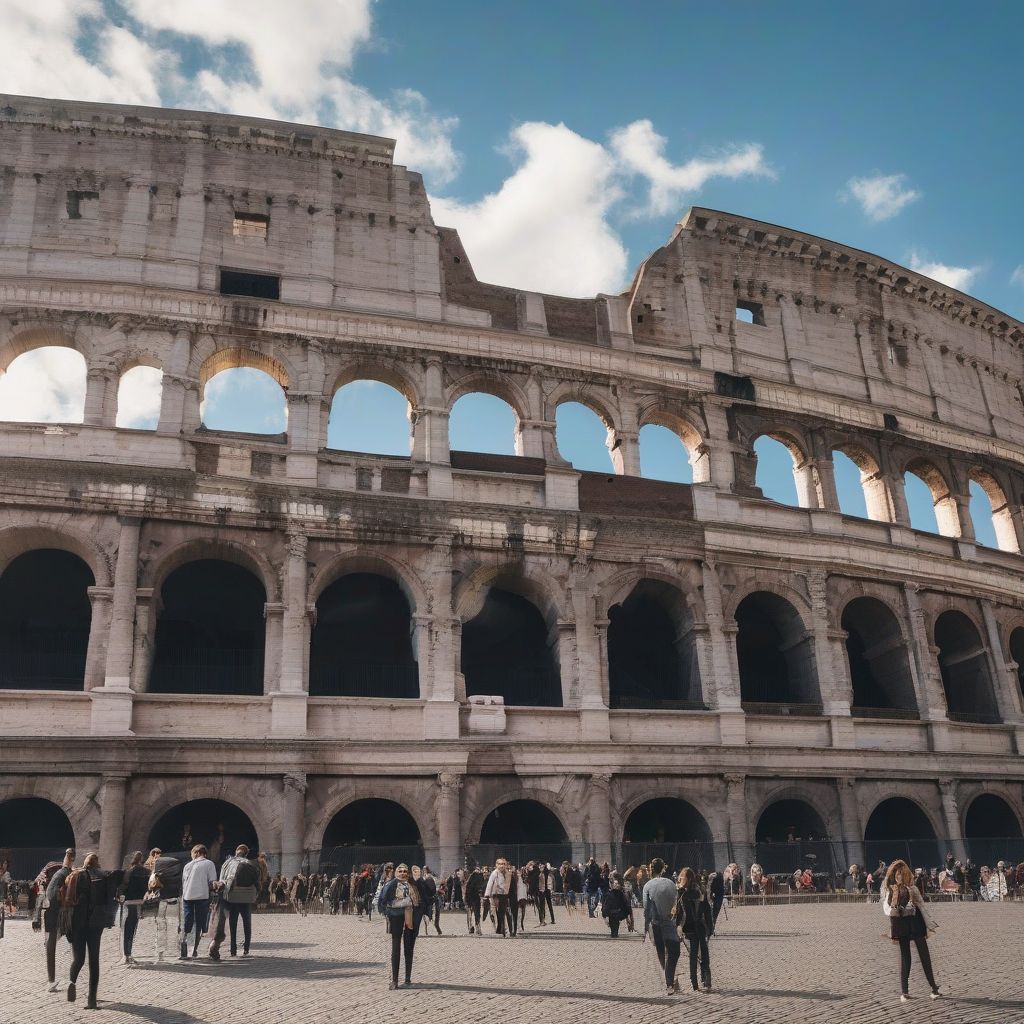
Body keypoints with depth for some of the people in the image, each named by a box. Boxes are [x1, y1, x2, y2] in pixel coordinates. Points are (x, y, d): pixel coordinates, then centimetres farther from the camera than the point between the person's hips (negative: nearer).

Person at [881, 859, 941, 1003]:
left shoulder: (911, 887, 2)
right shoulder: (888, 889, 2)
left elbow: (921, 905, 3)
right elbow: (886, 908, 1)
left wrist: (929, 924, -1)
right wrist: (892, 910, -21)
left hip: (915, 922, 0)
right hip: (900, 925, 0)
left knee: (924, 955, 1)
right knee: (904, 956, 3)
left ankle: (933, 987, 11)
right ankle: (904, 991, 7)